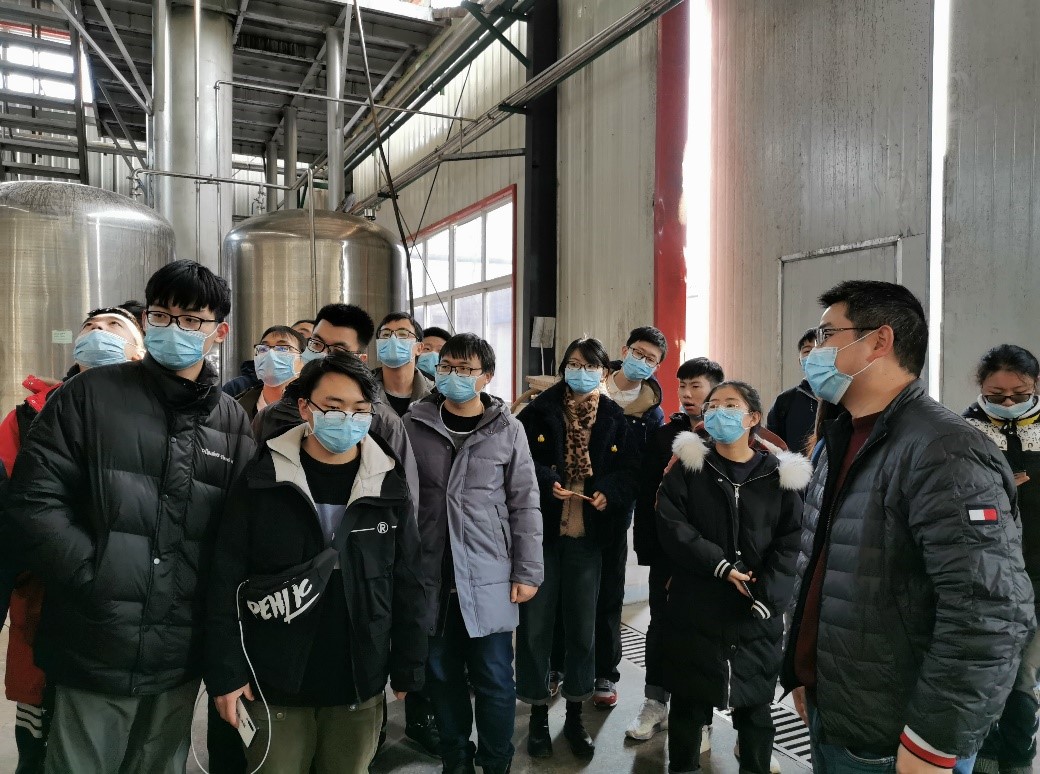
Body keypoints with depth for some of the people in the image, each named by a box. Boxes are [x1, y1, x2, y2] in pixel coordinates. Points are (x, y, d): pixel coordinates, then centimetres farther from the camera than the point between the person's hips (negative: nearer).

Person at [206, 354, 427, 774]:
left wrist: (407, 669, 2)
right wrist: (226, 672, -7)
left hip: (360, 687, 2)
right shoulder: (262, 479, -7)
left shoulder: (388, 486, -2)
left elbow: (408, 585, 2)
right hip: (274, 685, -1)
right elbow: (226, 582, -5)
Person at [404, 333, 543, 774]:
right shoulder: (414, 424, 2)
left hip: (490, 577, -1)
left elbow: (525, 505, 0)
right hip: (432, 575, 2)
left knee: (494, 679, 6)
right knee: (443, 675, 14)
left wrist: (527, 571, -3)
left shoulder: (507, 430, -2)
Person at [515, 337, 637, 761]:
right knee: (535, 624, 6)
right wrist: (547, 482, -22)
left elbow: (627, 472, 1)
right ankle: (538, 714, 24)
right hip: (540, 531, -1)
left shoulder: (614, 419, 3)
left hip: (587, 534, 2)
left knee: (583, 625, 11)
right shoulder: (539, 411, -2)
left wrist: (608, 493, -18)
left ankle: (575, 715, 29)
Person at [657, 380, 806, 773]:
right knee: (688, 705, 12)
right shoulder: (687, 467, 2)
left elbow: (790, 543, -3)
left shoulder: (780, 475, 2)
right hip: (694, 610, 0)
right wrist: (719, 564, -18)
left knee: (755, 706, 13)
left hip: (756, 616, 0)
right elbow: (671, 525, -9)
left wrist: (766, 597, -15)